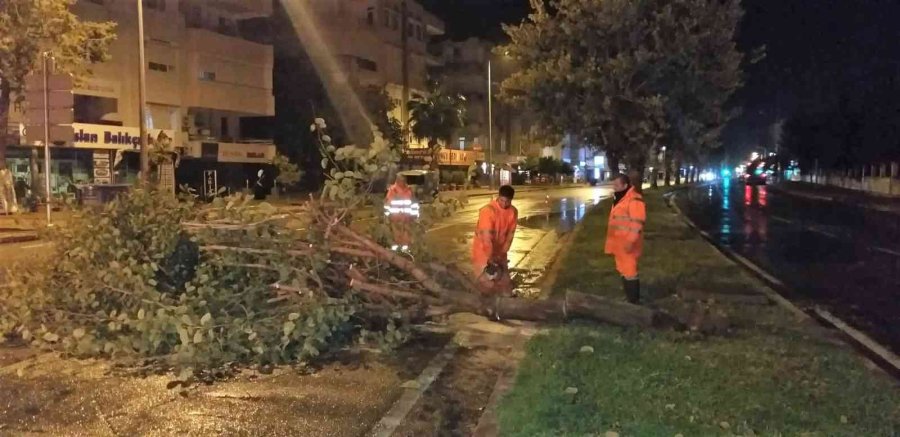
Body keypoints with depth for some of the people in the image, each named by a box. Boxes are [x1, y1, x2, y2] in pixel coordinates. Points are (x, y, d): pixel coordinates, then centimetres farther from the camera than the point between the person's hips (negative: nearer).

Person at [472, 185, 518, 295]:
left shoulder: (513, 211, -9)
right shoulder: (488, 210, -28)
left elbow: (510, 234, -4)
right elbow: (486, 237, -31)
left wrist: (502, 253, -12)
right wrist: (491, 258, -32)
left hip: (499, 250, 6)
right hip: (483, 250, -5)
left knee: (504, 280, 12)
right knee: (487, 283, -4)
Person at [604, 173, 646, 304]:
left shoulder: (634, 200, -17)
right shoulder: (620, 199, 15)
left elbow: (637, 223, -22)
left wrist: (630, 241, -25)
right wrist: (612, 243, 22)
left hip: (628, 245, -10)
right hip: (619, 244, 10)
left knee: (629, 271, -7)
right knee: (623, 271, 16)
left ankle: (633, 302, 0)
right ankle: (628, 298, 27)